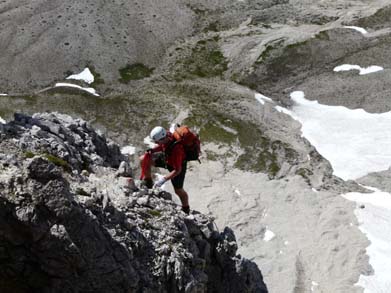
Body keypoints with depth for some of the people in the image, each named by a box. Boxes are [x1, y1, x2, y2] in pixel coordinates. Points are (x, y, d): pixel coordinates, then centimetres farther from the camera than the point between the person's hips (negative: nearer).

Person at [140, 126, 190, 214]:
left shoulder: (175, 149, -43)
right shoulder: (166, 135, -24)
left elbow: (177, 170, -35)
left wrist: (163, 179, -35)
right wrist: (151, 151, -13)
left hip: (178, 165, -7)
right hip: (166, 157, 7)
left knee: (178, 190, 7)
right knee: (144, 159, -6)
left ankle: (186, 209, 34)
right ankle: (148, 183, 12)